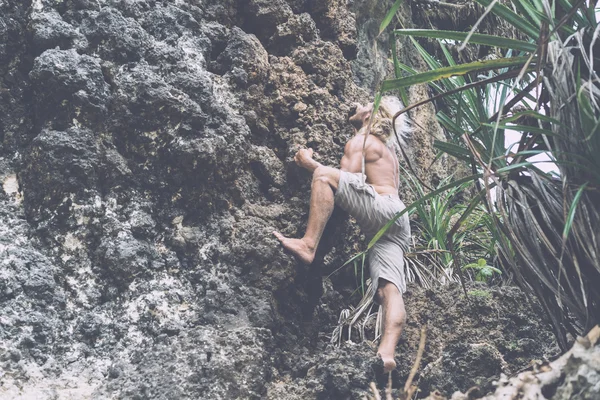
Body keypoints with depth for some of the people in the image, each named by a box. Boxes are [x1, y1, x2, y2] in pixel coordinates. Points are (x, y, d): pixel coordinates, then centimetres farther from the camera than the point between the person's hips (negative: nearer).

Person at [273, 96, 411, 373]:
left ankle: (308, 245, -30)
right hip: (396, 223, 9)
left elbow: (347, 178, -6)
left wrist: (309, 163, 4)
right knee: (389, 289, -13)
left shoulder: (359, 141, 7)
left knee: (323, 175, -16)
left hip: (382, 209, -8)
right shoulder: (387, 149, 35)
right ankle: (387, 352, -33)